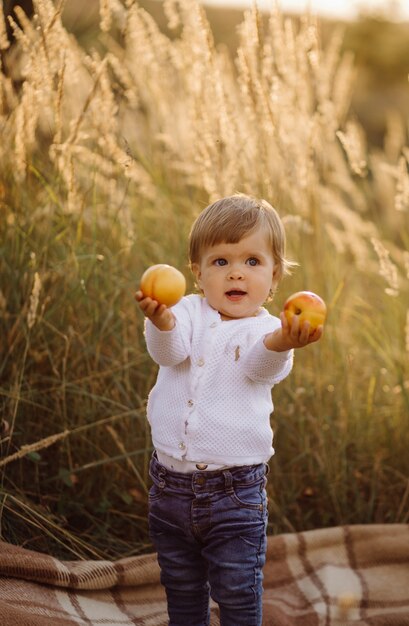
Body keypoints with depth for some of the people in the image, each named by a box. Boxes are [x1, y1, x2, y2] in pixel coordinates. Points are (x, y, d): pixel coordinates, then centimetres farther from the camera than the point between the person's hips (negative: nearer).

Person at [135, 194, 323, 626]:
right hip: (170, 486, 3)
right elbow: (169, 351, -19)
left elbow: (262, 366, -28)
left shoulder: (267, 330, -7)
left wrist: (280, 344, -53)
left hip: (235, 490, -3)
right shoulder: (189, 313, 0)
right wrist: (161, 322, -44)